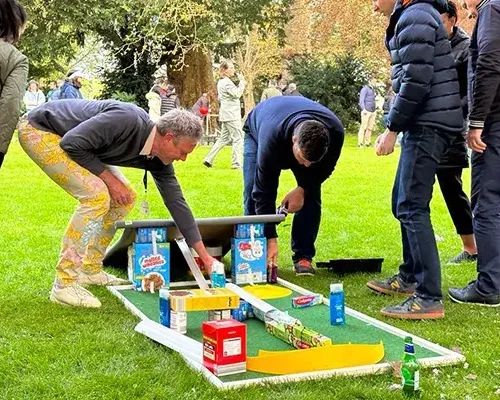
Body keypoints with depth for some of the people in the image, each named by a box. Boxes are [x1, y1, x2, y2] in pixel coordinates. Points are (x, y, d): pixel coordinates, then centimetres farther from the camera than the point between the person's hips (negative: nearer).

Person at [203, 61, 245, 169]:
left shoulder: (221, 82, 17)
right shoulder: (226, 82, -15)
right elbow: (237, 94, -22)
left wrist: (240, 84, 11)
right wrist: (241, 82, -13)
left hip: (226, 115, 10)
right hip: (231, 115, -10)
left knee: (224, 138, 14)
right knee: (238, 139, -5)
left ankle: (208, 159, 12)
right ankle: (236, 163, -4)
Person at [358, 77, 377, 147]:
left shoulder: (373, 90, 22)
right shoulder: (365, 89, 0)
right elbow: (361, 100, -7)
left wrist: (375, 110, 22)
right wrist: (363, 109, -20)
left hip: (373, 111, 8)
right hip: (366, 111, -8)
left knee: (370, 128, 5)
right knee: (363, 127, -12)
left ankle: (367, 142, 8)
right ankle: (360, 143, -14)